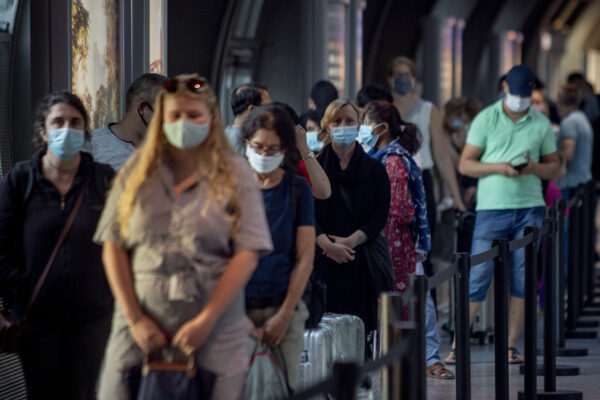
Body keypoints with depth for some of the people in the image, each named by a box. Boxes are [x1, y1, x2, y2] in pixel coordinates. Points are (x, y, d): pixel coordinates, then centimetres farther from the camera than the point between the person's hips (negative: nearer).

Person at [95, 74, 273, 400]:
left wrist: (206, 321, -11)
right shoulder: (137, 174, 8)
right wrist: (135, 319, -4)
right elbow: (113, 248, 5)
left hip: (214, 330, -1)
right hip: (141, 326, 1)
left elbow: (247, 255, -5)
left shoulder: (234, 176, 2)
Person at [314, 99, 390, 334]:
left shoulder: (374, 169, 12)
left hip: (360, 259, 1)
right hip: (321, 260, 0)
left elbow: (381, 214, 2)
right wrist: (328, 245, -14)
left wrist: (351, 241, -11)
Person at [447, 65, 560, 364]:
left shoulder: (541, 124, 9)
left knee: (521, 280, 3)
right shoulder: (486, 119, 2)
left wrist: (535, 168, -8)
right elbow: (465, 164, 1)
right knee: (477, 278, -5)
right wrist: (498, 167, -15)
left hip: (529, 208, 2)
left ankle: (511, 346, 9)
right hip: (491, 208, -2)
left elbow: (554, 167, 14)